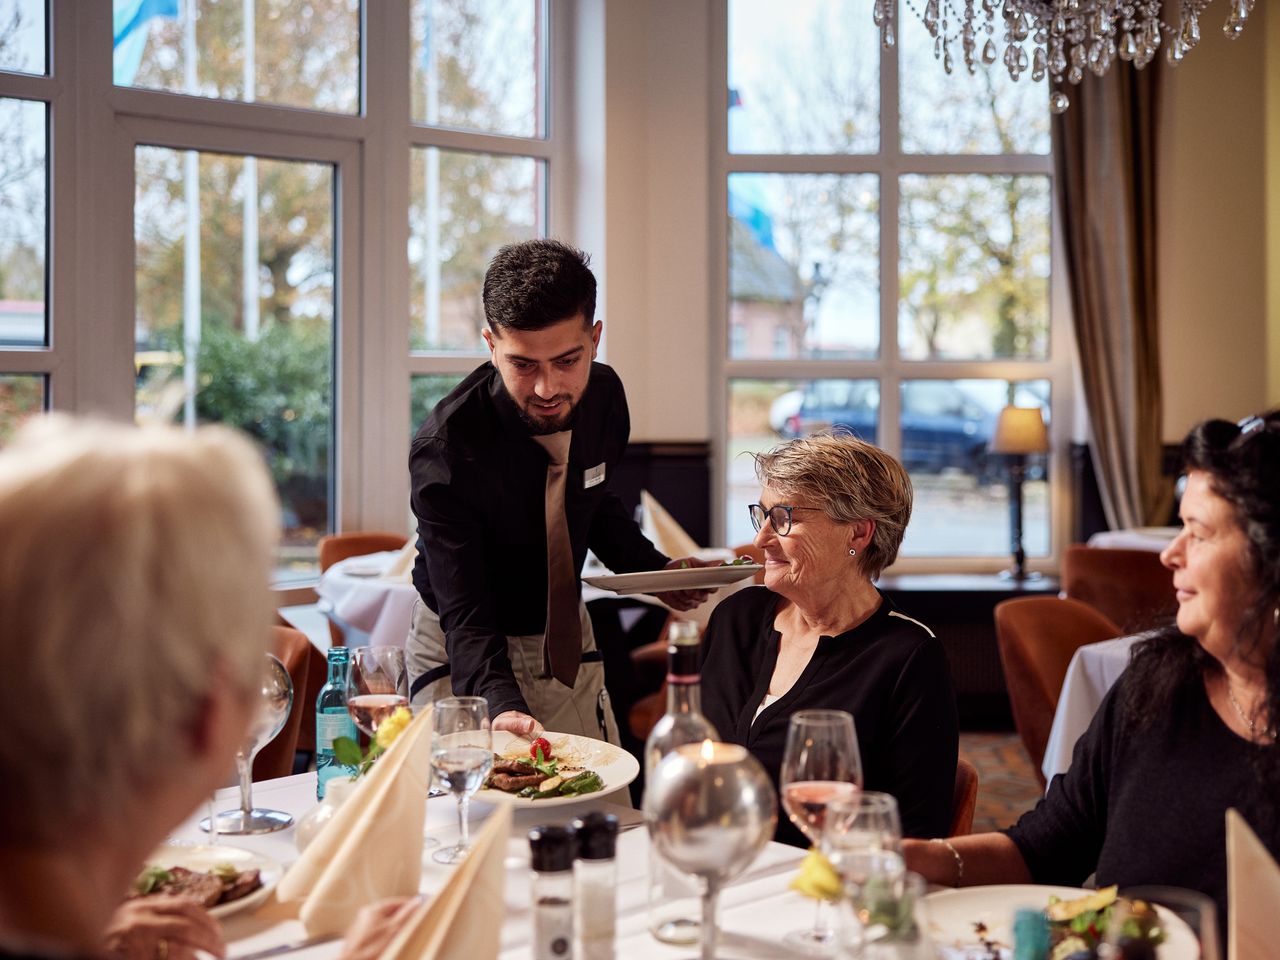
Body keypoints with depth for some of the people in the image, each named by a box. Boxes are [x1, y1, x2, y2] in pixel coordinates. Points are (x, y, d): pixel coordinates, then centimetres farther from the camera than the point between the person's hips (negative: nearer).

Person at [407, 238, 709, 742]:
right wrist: (503, 707, -50)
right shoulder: (444, 451, -31)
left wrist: (655, 568, -7)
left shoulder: (604, 395, -12)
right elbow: (466, 616, -33)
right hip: (465, 659, -5)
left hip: (566, 639, 5)